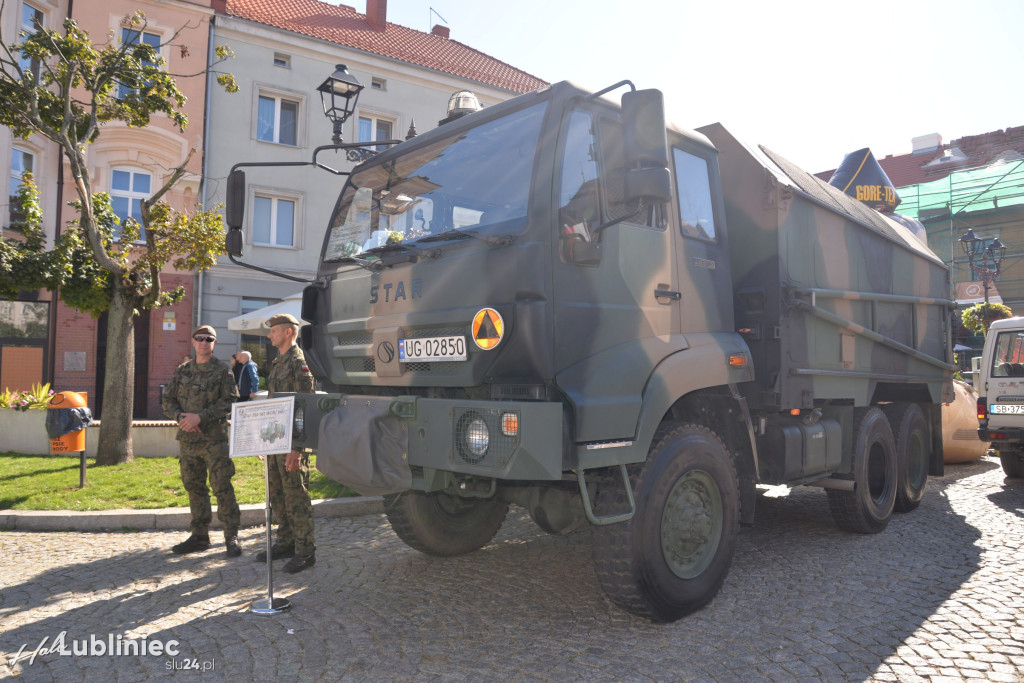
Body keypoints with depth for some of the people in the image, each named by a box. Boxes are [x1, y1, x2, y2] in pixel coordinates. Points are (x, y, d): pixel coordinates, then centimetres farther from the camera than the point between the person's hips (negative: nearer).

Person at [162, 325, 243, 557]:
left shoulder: (223, 371, -1)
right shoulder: (182, 370, 13)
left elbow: (230, 402, -10)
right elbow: (168, 401, 13)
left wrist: (200, 417, -18)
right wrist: (181, 417, -8)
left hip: (214, 439, -5)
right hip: (187, 439, 5)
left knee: (222, 488, -6)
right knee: (194, 487, 12)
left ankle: (231, 537, 1)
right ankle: (199, 536, 23)